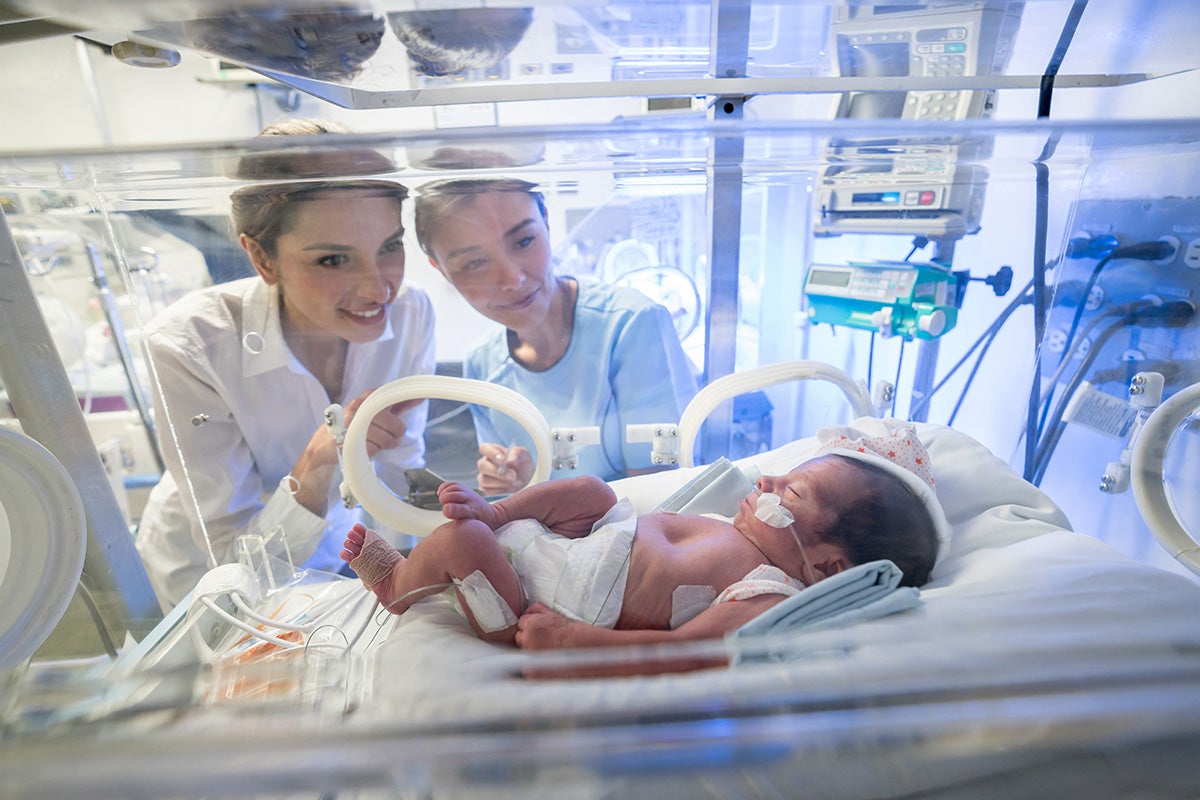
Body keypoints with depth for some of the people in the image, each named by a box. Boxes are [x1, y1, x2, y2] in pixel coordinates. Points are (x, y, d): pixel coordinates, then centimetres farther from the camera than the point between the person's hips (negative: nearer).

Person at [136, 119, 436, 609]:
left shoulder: (410, 313, -22)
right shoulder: (187, 345, -30)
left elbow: (399, 478, -9)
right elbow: (233, 557, -24)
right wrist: (317, 462, -40)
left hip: (331, 547, 3)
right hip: (209, 564, -2)